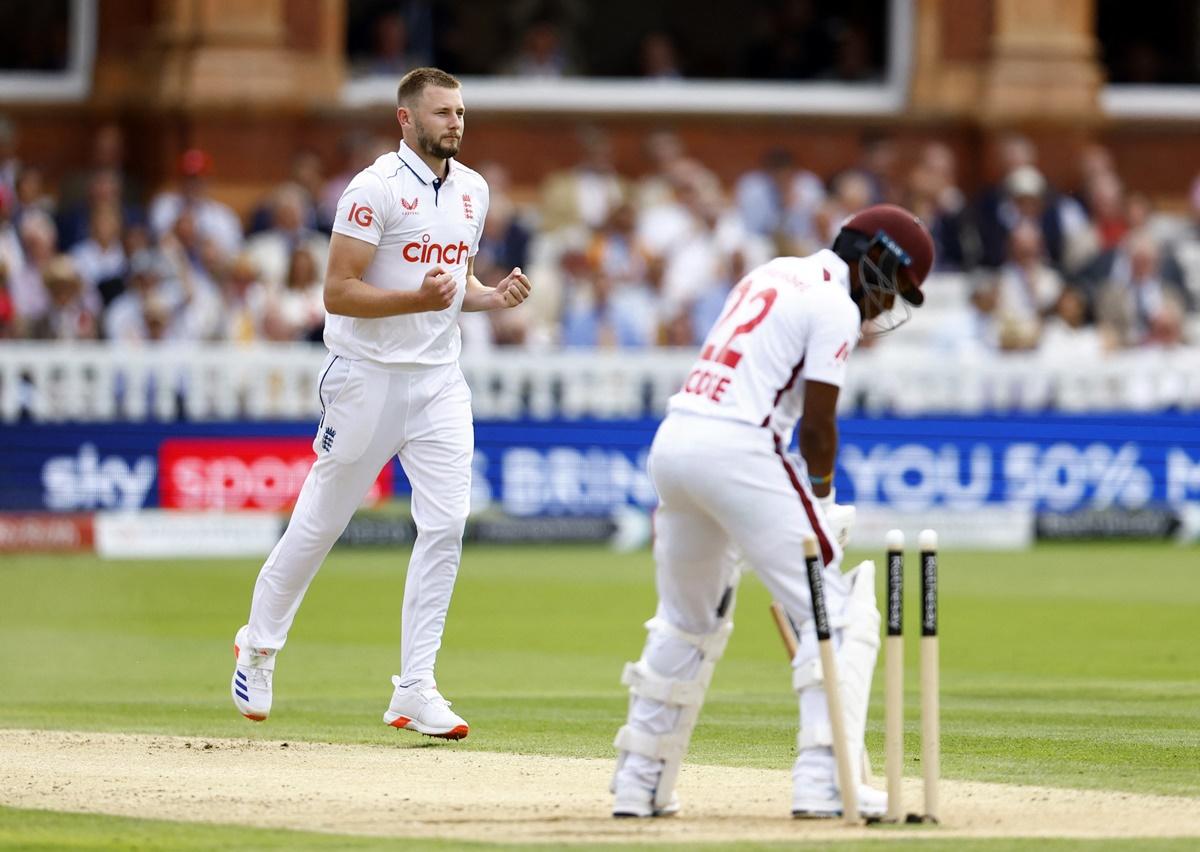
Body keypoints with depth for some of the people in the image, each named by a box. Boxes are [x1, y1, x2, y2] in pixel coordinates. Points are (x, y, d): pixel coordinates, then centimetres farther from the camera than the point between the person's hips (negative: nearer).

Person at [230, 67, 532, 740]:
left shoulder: (472, 190, 9)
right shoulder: (376, 189, -13)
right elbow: (338, 293, -16)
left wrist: (497, 297, 1)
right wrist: (417, 299, -28)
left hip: (440, 380, 5)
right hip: (369, 375, -5)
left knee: (447, 523, -7)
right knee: (322, 521, 5)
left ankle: (415, 690, -5)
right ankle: (260, 644, 28)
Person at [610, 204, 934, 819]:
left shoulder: (771, 276, 23)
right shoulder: (835, 306, -3)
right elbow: (816, 425, -6)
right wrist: (822, 505, 10)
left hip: (671, 440, 9)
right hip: (736, 450, -9)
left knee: (687, 622, 23)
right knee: (837, 613, -4)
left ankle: (639, 780, 25)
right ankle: (823, 779, -14)